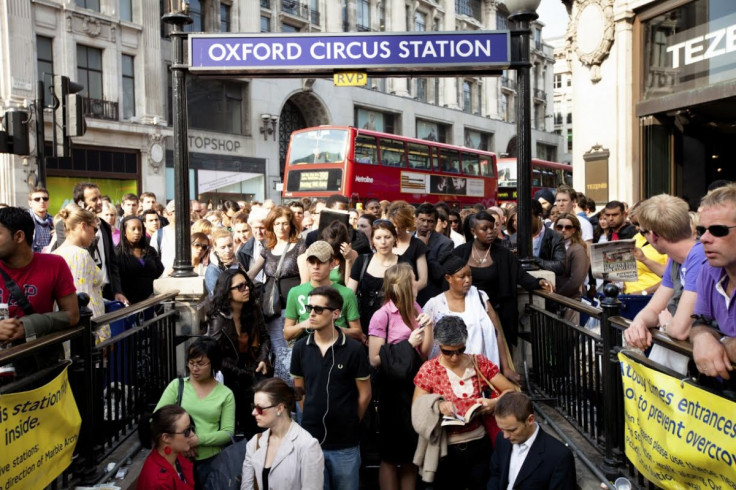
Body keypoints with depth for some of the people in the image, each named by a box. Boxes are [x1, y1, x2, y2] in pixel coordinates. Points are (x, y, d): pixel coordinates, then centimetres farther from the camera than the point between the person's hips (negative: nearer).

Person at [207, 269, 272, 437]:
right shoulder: (219, 320, -17)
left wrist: (263, 359, -9)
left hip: (253, 369, 5)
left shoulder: (253, 310, -2)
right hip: (231, 377, -5)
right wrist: (246, 374, -17)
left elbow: (265, 338, 8)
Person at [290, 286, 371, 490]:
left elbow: (364, 394, -3)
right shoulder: (300, 348, -2)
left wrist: (349, 424, 6)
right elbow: (299, 390, 9)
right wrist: (313, 418, 6)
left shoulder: (354, 349, -12)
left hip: (345, 444, -2)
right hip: (310, 440, 2)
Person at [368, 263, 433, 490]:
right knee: (391, 453, 9)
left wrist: (428, 326, -8)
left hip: (416, 384, 6)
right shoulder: (382, 316, -13)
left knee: (413, 450, 16)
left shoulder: (415, 308, 6)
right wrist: (408, 344, -17)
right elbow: (375, 360, -16)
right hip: (394, 388, -6)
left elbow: (425, 352, 7)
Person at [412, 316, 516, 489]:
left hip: (479, 444, 2)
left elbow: (511, 390, 2)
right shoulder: (428, 370, -7)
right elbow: (416, 413, -5)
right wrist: (437, 406, -23)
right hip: (446, 449, -1)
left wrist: (494, 403, -17)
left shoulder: (480, 363, -2)